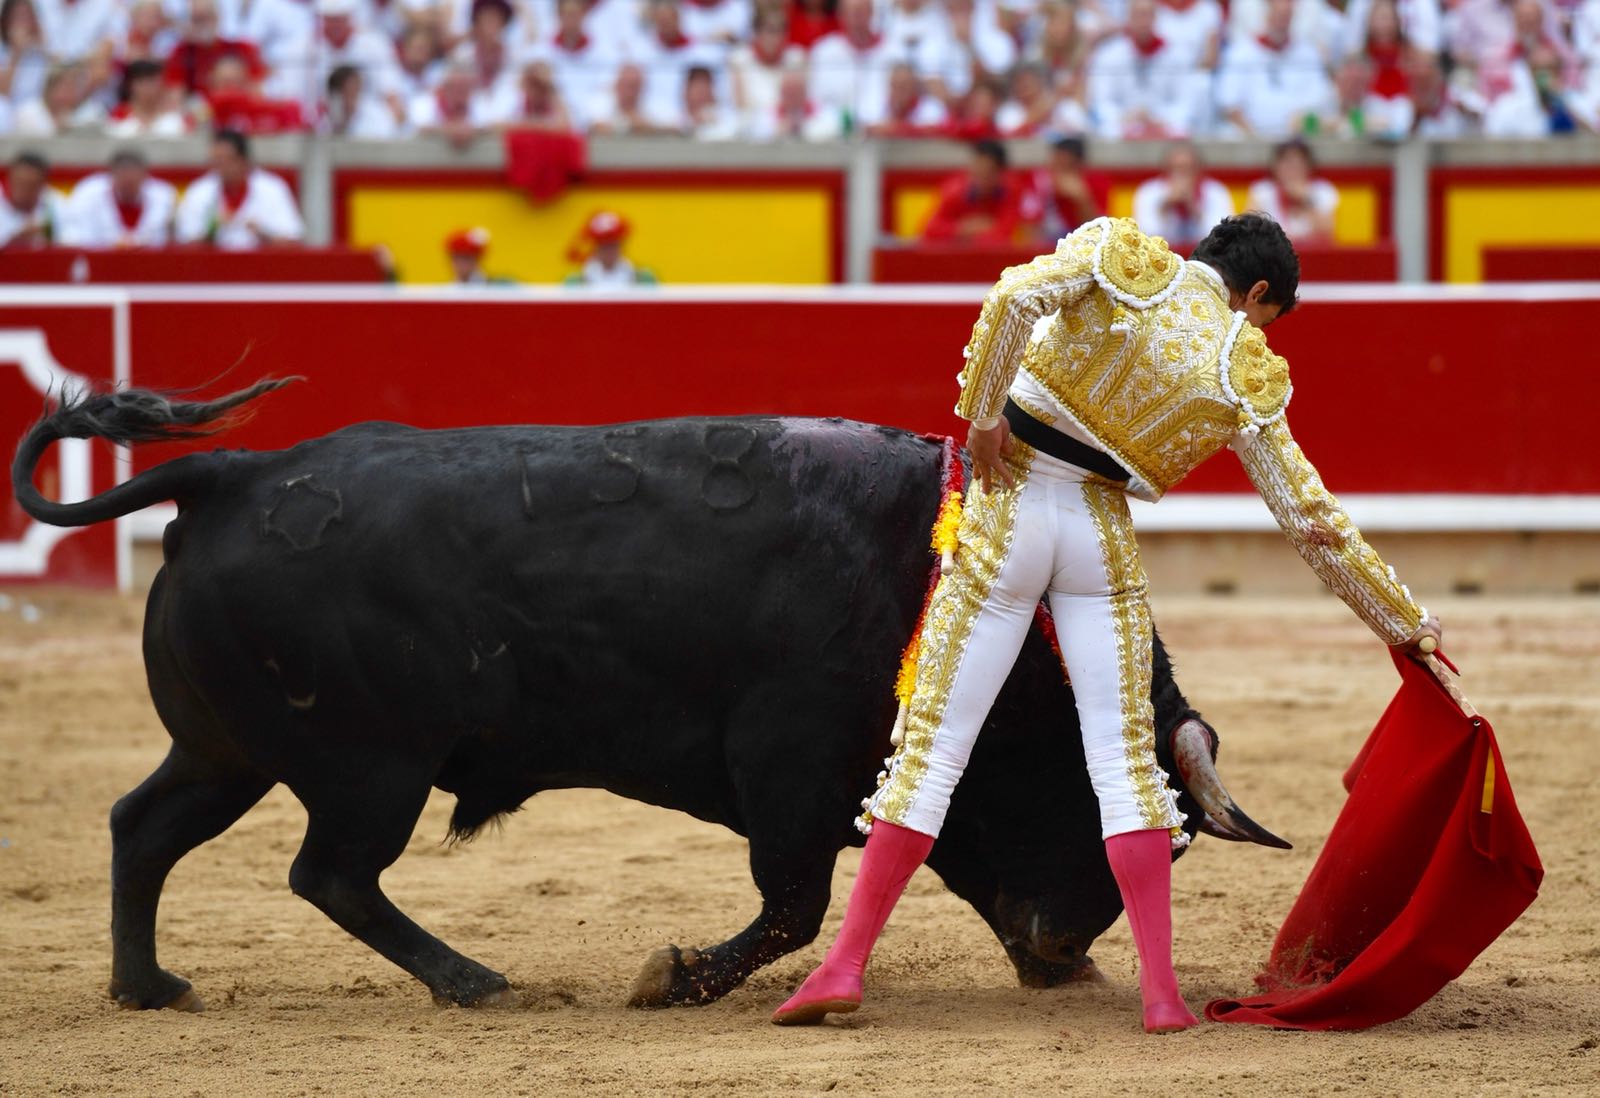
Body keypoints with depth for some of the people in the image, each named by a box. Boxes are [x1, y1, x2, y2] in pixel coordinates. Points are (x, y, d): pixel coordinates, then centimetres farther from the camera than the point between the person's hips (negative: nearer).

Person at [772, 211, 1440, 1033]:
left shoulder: (1121, 257, -1)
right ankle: (1162, 990, -1)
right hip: (1104, 539, 0)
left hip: (1007, 508, 0)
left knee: (933, 744, 3)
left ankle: (845, 964, 2)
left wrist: (982, 415, -8)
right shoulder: (1245, 380, 2)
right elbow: (1312, 520, 4)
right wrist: (1405, 624, 12)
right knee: (1125, 757, 7)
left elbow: (1013, 298, -20)